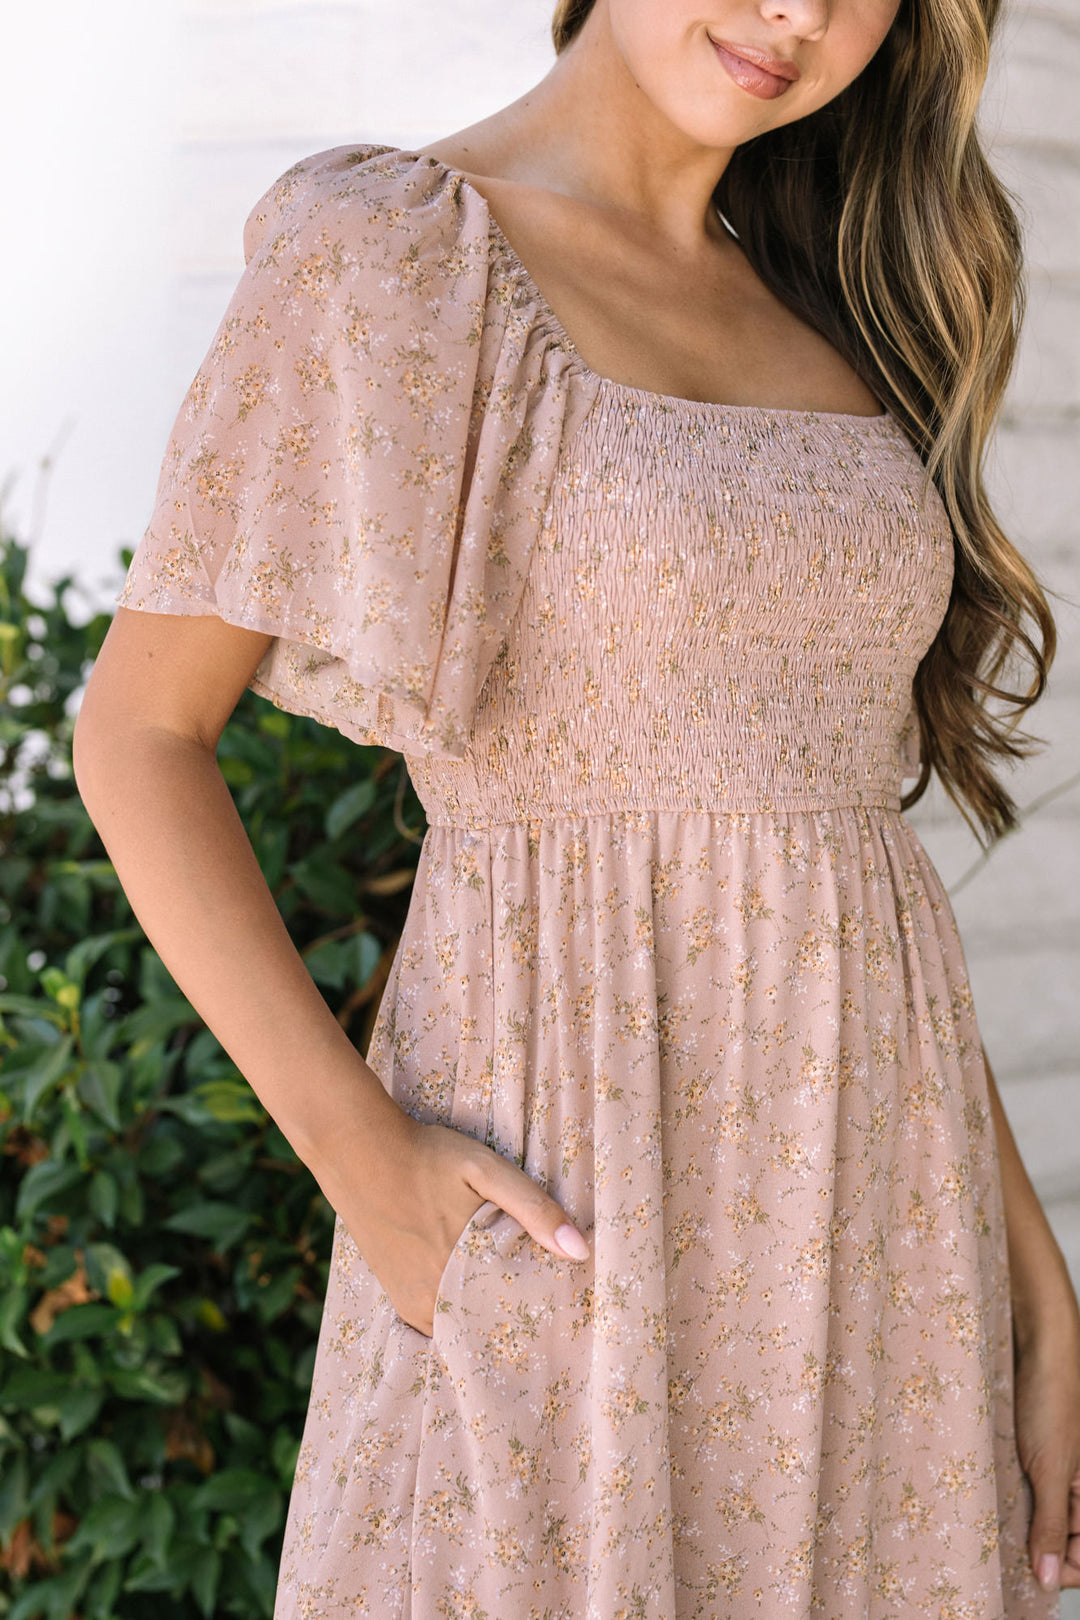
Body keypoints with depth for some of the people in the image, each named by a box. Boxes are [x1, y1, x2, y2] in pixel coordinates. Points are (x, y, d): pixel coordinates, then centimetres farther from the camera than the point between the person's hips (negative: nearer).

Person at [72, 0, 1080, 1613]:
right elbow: (137, 729, -6)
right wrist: (358, 1156, -16)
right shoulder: (380, 246, -5)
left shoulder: (823, 318, 12)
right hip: (563, 1198, -5)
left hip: (873, 1199, 6)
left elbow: (868, 803, 12)